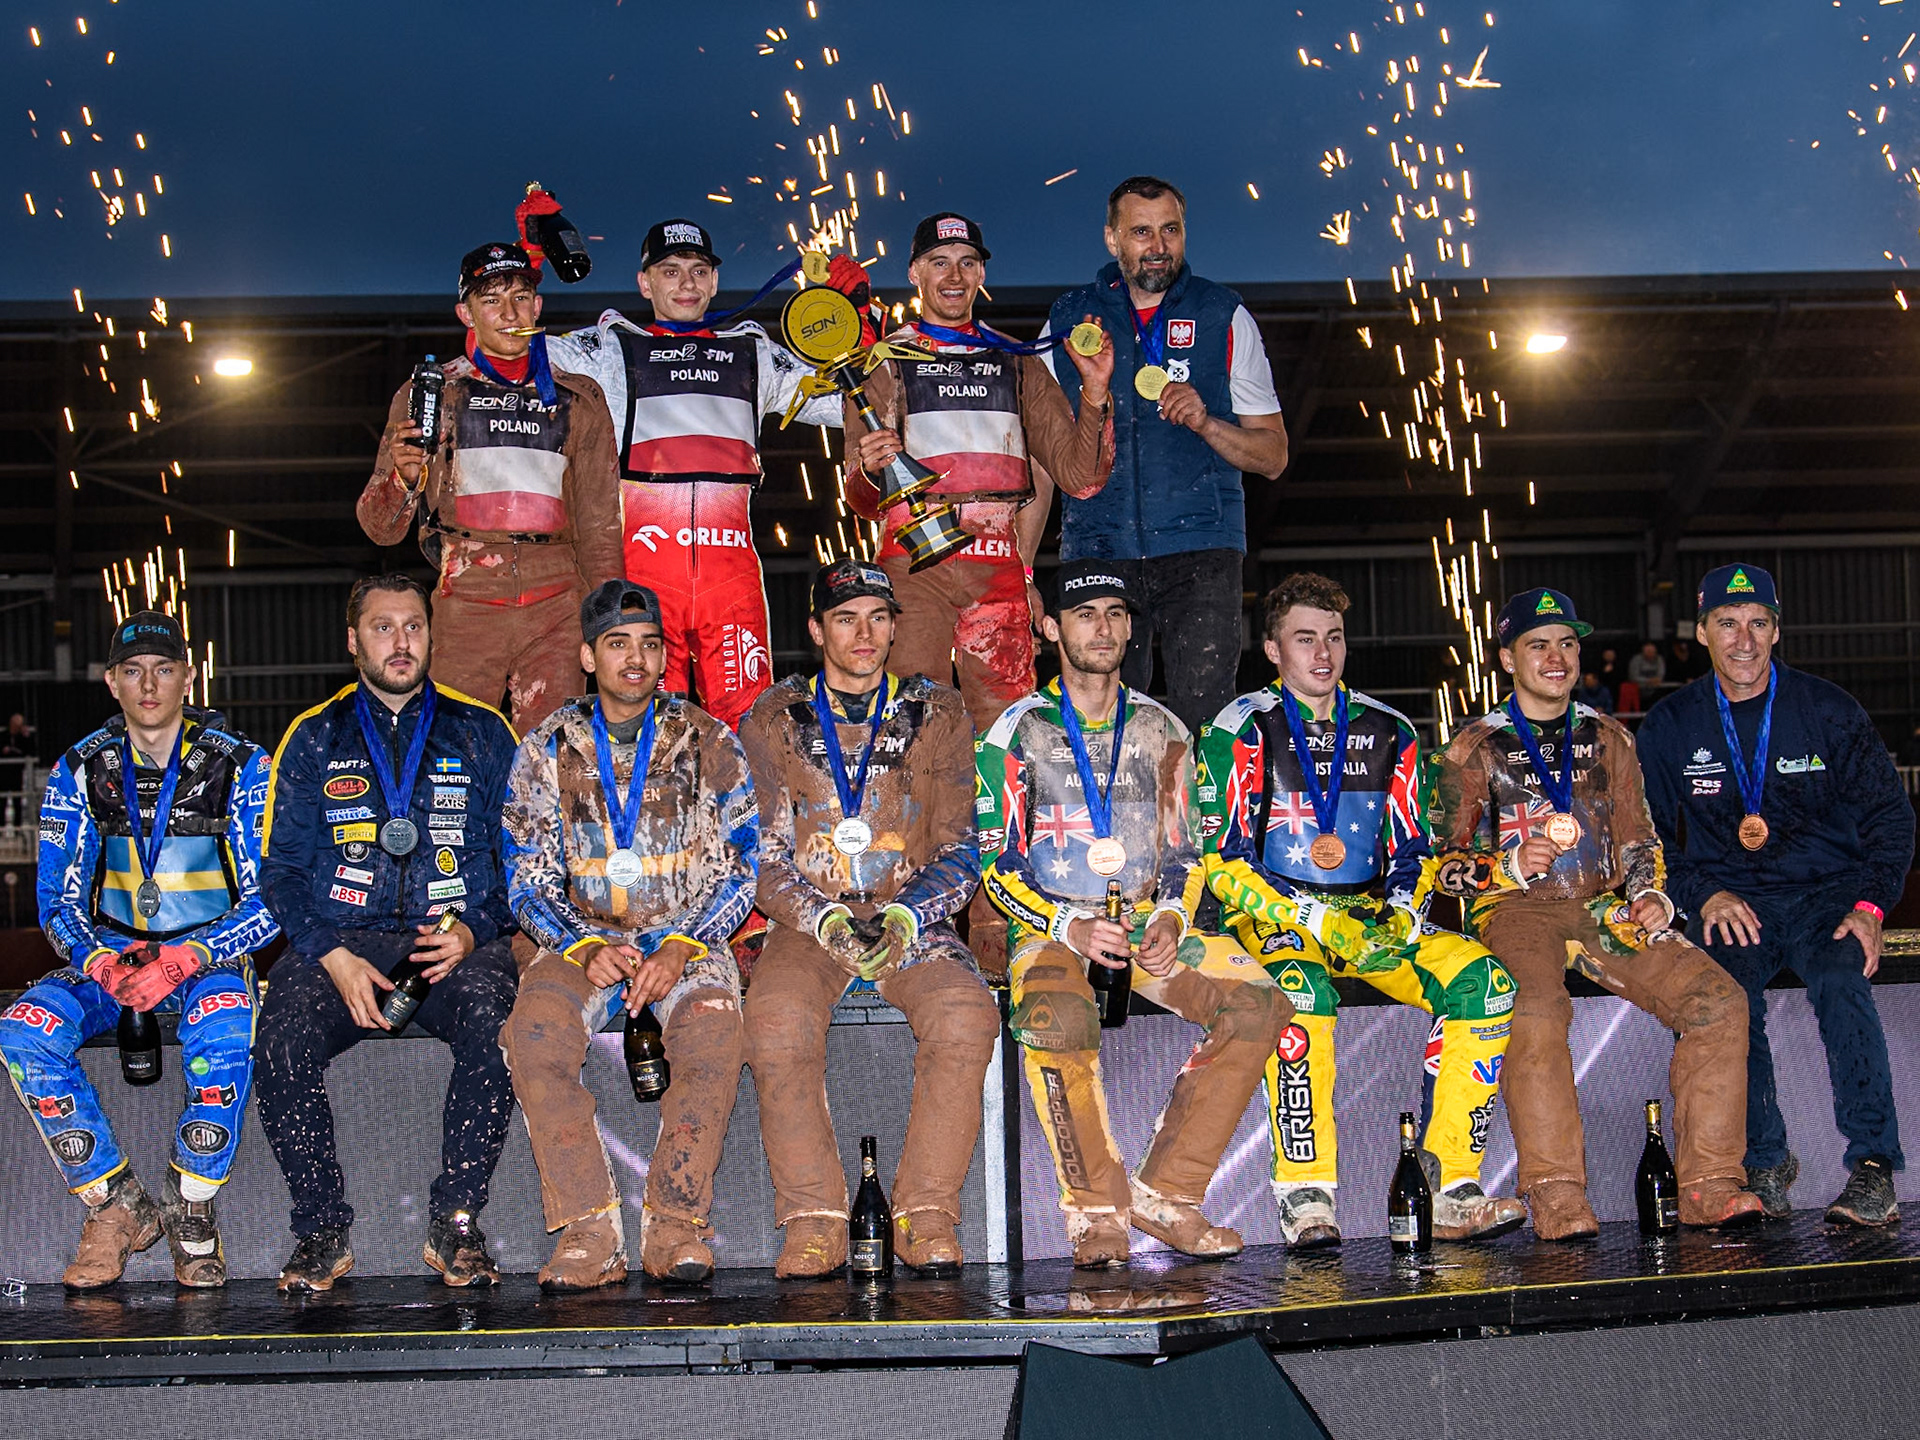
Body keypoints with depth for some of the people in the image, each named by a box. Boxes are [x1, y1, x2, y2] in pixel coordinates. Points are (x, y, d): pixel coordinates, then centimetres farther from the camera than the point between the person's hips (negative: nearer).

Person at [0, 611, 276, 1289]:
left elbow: (271, 900, -8)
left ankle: (191, 1208, -16)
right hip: (109, 958, 3)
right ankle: (117, 1206, -13)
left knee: (223, 1032, -38)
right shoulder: (80, 770, 3)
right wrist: (101, 962, -18)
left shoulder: (239, 764, -5)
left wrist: (185, 959, -25)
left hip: (210, 959, -3)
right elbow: (58, 901, 4)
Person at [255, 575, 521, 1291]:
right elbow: (283, 867, 8)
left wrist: (473, 930, -9)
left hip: (456, 941, -1)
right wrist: (334, 957, -9)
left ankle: (455, 1223, -20)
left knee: (493, 1025, -34)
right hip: (339, 941, 1)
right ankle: (322, 1228, -14)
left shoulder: (482, 733, 15)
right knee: (284, 1037, -30)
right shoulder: (314, 738, 16)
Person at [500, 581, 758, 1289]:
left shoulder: (708, 742, 5)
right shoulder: (547, 750, 7)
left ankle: (674, 1226, -26)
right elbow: (527, 880, 7)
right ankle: (590, 1234, -26)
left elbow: (740, 867, 4)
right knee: (534, 1037, -30)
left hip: (688, 939, -1)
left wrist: (679, 950, -12)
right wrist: (585, 949, -12)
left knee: (713, 1035, -34)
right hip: (581, 940, 1)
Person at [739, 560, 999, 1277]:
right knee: (777, 1018, -33)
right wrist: (825, 920, -15)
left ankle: (927, 1217, -22)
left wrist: (907, 917, -14)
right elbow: (763, 857, 4)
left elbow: (959, 851, 6)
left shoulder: (937, 715, 10)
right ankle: (813, 1222, -22)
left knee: (966, 1015, -32)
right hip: (806, 922, 0)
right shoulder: (773, 721, 8)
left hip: (914, 921, 0)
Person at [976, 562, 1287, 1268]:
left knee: (1257, 1004, -23)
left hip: (1150, 923, 3)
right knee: (1056, 1022, -37)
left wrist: (1170, 918, -6)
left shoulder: (1161, 730, 15)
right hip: (1054, 926, -3)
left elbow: (1184, 851, 16)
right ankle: (1096, 1210, -20)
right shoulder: (1017, 732, 4)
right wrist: (1069, 927, -15)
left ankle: (1165, 1193, -15)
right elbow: (996, 864, 0)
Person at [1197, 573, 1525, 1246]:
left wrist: (1400, 915, -8)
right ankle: (1305, 1196, -32)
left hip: (1374, 917, 4)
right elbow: (1223, 861, -7)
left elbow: (1413, 850, 14)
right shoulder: (1244, 730, -1)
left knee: (1484, 981, -21)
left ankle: (1454, 1189, -21)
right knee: (1301, 992, -38)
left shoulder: (1388, 732, 13)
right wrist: (1316, 920, -18)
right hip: (1275, 917, -4)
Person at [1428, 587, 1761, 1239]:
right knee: (1535, 1010, -37)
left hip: (1604, 908, 4)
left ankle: (1709, 1185, -17)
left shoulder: (1608, 739, 19)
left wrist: (1650, 895, 1)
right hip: (1517, 910, -4)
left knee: (1717, 999, -20)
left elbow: (1638, 841, 22)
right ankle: (1556, 1196, -32)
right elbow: (1444, 861, 4)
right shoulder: (1475, 748, 7)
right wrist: (1510, 865, -15)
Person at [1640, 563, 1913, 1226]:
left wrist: (1871, 903, -8)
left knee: (1841, 983, -32)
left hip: (1827, 894, -1)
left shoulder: (1827, 710, 3)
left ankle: (1873, 1167, -29)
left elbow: (1889, 815, 6)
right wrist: (1703, 895, -8)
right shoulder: (1669, 727, 6)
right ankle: (1764, 1164, -11)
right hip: (1730, 904, 1)